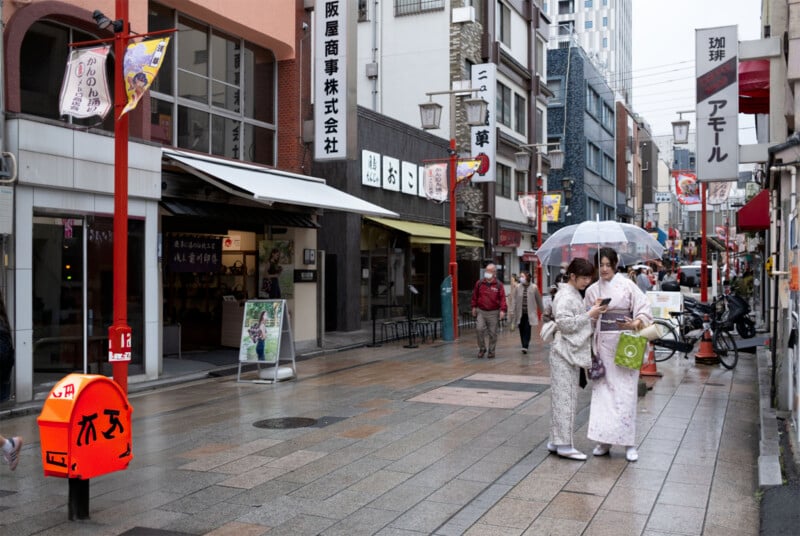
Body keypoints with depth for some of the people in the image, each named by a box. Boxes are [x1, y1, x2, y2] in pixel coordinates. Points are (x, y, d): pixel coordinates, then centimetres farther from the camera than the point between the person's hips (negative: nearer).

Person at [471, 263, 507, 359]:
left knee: (493, 333, 3)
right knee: (480, 329, -11)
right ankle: (482, 349, 7)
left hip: (493, 312, -1)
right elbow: (475, 296, 14)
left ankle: (491, 351, 16)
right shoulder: (479, 283, 4)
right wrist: (474, 307, 14)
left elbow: (502, 298, -6)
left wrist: (502, 310, -16)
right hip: (481, 311, 1)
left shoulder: (498, 285, -2)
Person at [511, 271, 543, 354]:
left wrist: (542, 310, 12)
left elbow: (538, 300, 5)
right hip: (520, 313, 2)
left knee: (527, 330, -9)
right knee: (521, 330, 7)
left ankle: (525, 346, -10)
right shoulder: (517, 287, 0)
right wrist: (512, 311, -7)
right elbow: (514, 299, -1)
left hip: (529, 313, -2)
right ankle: (524, 346, 18)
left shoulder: (534, 287, -4)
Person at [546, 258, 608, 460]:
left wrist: (591, 310, 4)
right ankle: (564, 445, -2)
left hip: (573, 352, 10)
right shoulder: (565, 296, -14)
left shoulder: (574, 294, 16)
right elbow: (565, 324, -21)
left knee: (564, 398, 12)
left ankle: (556, 441, 19)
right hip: (564, 352, -10)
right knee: (565, 398, -6)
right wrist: (589, 314, -18)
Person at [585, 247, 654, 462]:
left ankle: (629, 443, 4)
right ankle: (604, 441, 13)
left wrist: (634, 324, -24)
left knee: (625, 392, -3)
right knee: (602, 390, 4)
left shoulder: (627, 285, -2)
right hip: (603, 344, 3)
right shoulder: (592, 290, 7)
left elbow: (645, 309, -6)